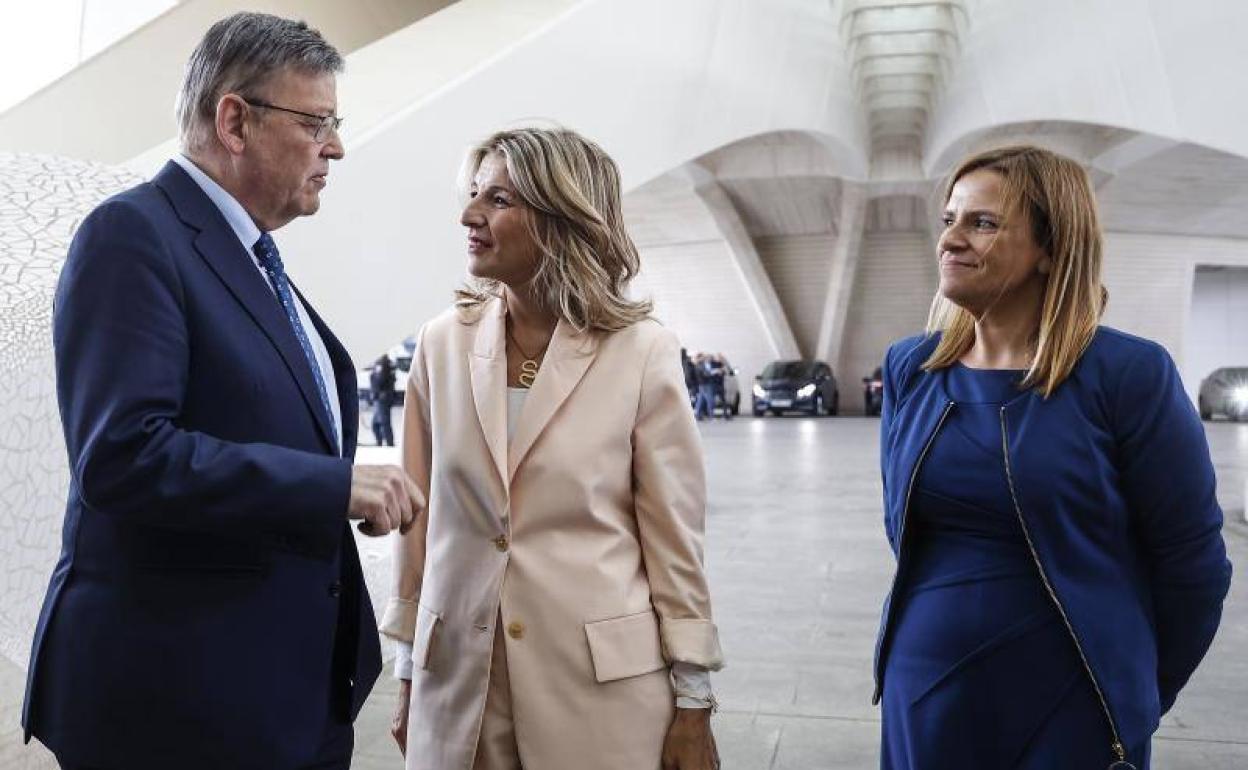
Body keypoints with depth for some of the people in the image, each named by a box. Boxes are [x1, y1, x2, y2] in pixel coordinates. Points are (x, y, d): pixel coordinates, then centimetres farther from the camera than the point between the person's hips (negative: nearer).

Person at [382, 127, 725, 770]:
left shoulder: (641, 351, -9)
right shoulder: (442, 344, 0)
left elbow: (674, 540, -5)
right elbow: (419, 521, 5)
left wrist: (693, 704, -2)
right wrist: (409, 671, 8)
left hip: (604, 687, -2)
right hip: (457, 681, 3)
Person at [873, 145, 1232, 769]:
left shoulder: (1128, 374, -13)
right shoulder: (909, 369, -1)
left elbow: (1191, 561, -5)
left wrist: (1136, 693, 5)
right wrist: (951, 618, 14)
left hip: (1070, 714, -3)